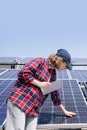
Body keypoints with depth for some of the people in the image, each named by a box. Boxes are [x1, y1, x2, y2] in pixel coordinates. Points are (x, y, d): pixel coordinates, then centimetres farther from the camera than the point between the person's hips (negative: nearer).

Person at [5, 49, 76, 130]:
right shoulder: (40, 61, -7)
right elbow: (23, 73, -17)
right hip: (19, 100, -8)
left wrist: (64, 111, 29)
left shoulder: (53, 74, 17)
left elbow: (54, 94, 26)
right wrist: (39, 84, -13)